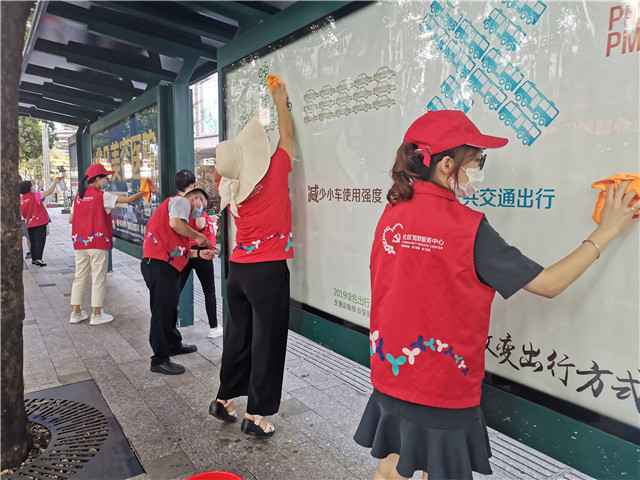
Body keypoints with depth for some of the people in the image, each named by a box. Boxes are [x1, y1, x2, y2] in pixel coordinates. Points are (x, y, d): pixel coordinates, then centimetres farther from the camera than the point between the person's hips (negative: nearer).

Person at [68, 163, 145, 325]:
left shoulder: (78, 197, 9)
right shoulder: (102, 196, -9)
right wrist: (144, 192, 2)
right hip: (98, 243, -6)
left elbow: (70, 219, 13)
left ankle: (76, 313, 19)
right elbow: (129, 199, -10)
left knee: (80, 277, 13)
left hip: (80, 243, 6)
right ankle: (96, 314, 7)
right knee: (98, 279, 2)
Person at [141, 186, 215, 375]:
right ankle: (160, 360, -4)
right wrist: (198, 236, -6)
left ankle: (174, 345, 34)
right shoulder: (181, 201, 2)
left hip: (166, 264, 11)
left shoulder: (175, 204, 31)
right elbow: (175, 223, -21)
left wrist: (198, 253, 22)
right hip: (159, 263, -11)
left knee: (170, 307, 20)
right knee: (162, 310, -8)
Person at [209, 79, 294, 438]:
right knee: (267, 341, 4)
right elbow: (287, 136, 5)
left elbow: (223, 170, 26)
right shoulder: (274, 174, -12)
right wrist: (281, 102, 19)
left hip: (239, 269, 6)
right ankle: (256, 415, 12)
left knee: (238, 335, 19)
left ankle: (224, 399, 33)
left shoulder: (229, 186, 1)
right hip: (269, 271, -6)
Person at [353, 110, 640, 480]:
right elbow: (549, 284, -12)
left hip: (390, 376, 6)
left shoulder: (392, 214, -4)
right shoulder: (467, 227, -21)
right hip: (442, 392, -5)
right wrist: (606, 232, -3)